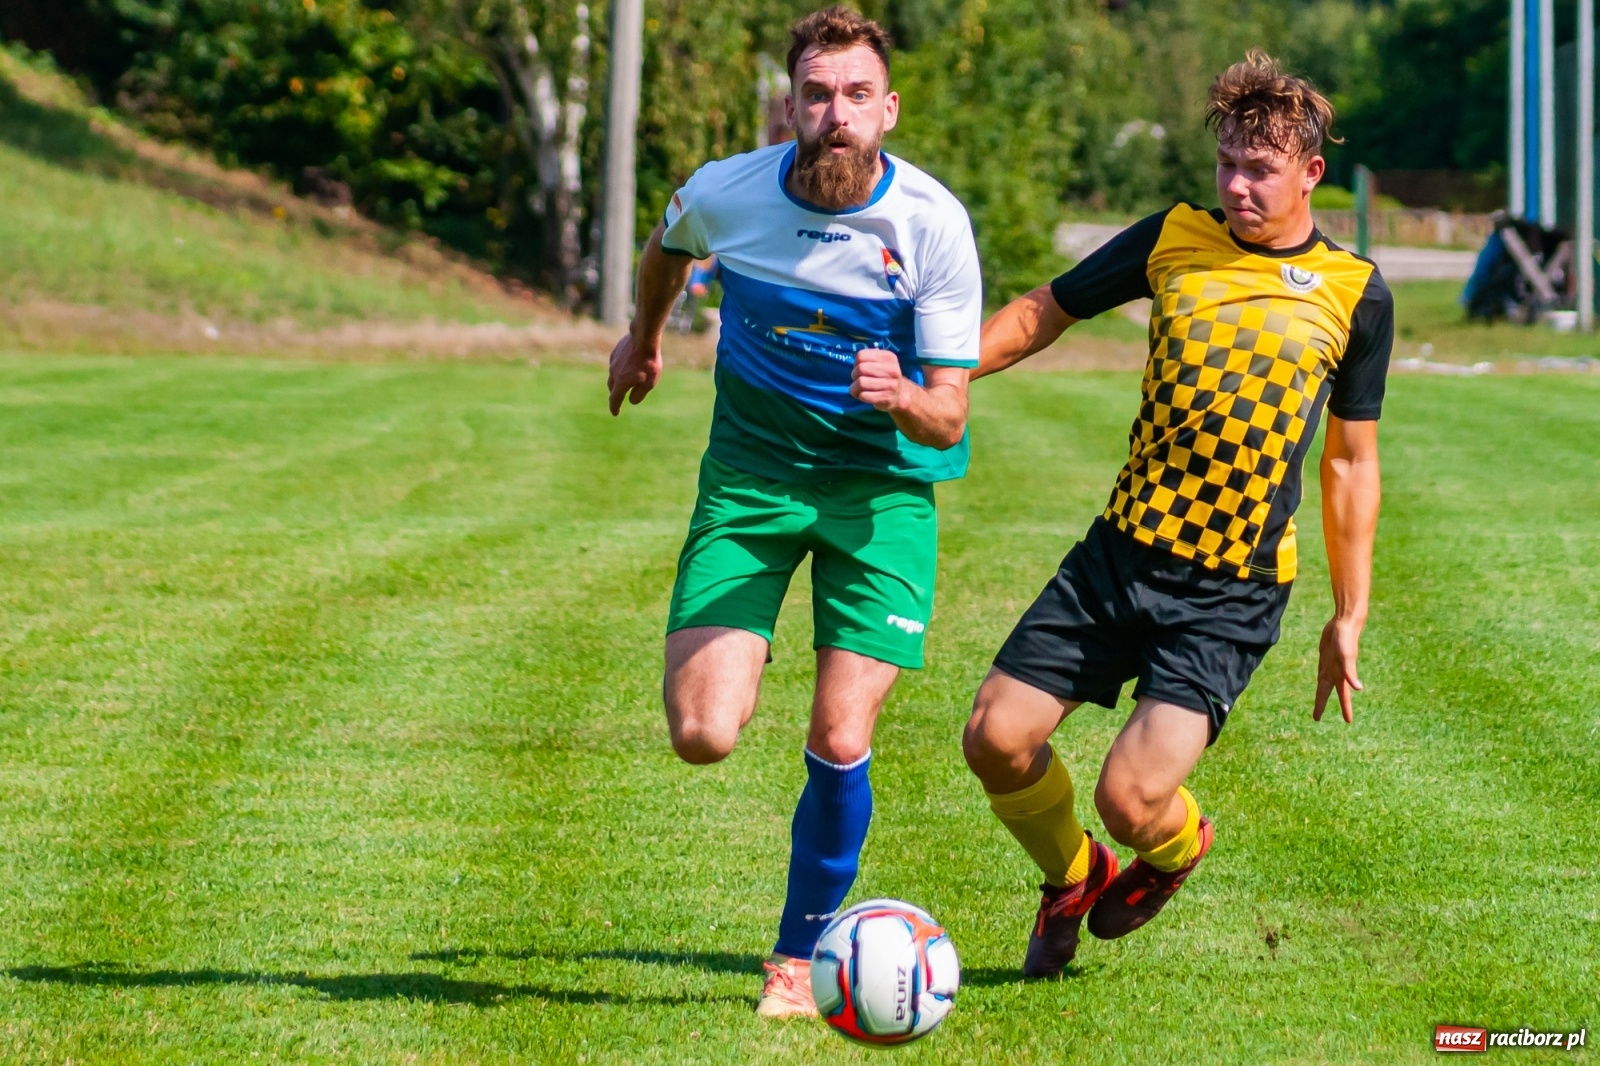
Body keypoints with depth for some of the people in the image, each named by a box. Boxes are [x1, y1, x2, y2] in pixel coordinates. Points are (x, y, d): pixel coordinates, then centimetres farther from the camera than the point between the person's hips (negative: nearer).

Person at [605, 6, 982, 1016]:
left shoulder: (933, 224, -17)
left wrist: (901, 399, -37)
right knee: (703, 737, -12)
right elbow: (668, 246, 16)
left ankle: (800, 957, 13)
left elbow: (949, 419, -15)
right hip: (751, 467, 1)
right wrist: (645, 336, 33)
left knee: (839, 744, -11)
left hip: (882, 479, -1)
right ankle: (736, 667, 26)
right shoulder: (725, 193, -12)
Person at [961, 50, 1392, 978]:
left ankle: (1178, 844, 24)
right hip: (1121, 552, 3)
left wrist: (1350, 616, 8)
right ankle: (1072, 876, 27)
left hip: (1234, 595, -3)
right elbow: (1041, 315, 15)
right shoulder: (1174, 241, 4)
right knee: (997, 738, -6)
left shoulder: (1355, 294, 1)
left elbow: (1352, 460, 8)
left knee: (1131, 797, -16)